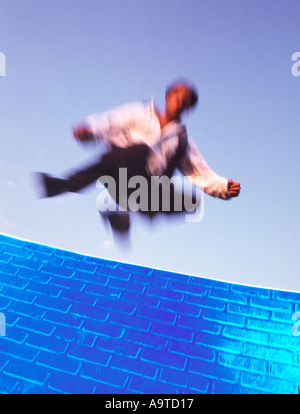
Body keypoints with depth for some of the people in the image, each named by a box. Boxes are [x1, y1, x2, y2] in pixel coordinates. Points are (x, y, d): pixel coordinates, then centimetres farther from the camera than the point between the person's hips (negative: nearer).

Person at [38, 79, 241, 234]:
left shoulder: (183, 142, 23)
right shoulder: (140, 113, 18)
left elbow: (203, 174, 17)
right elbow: (108, 122, 3)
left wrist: (225, 187, -3)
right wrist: (88, 129, -20)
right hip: (118, 167, -2)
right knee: (142, 149, -34)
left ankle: (123, 217, -20)